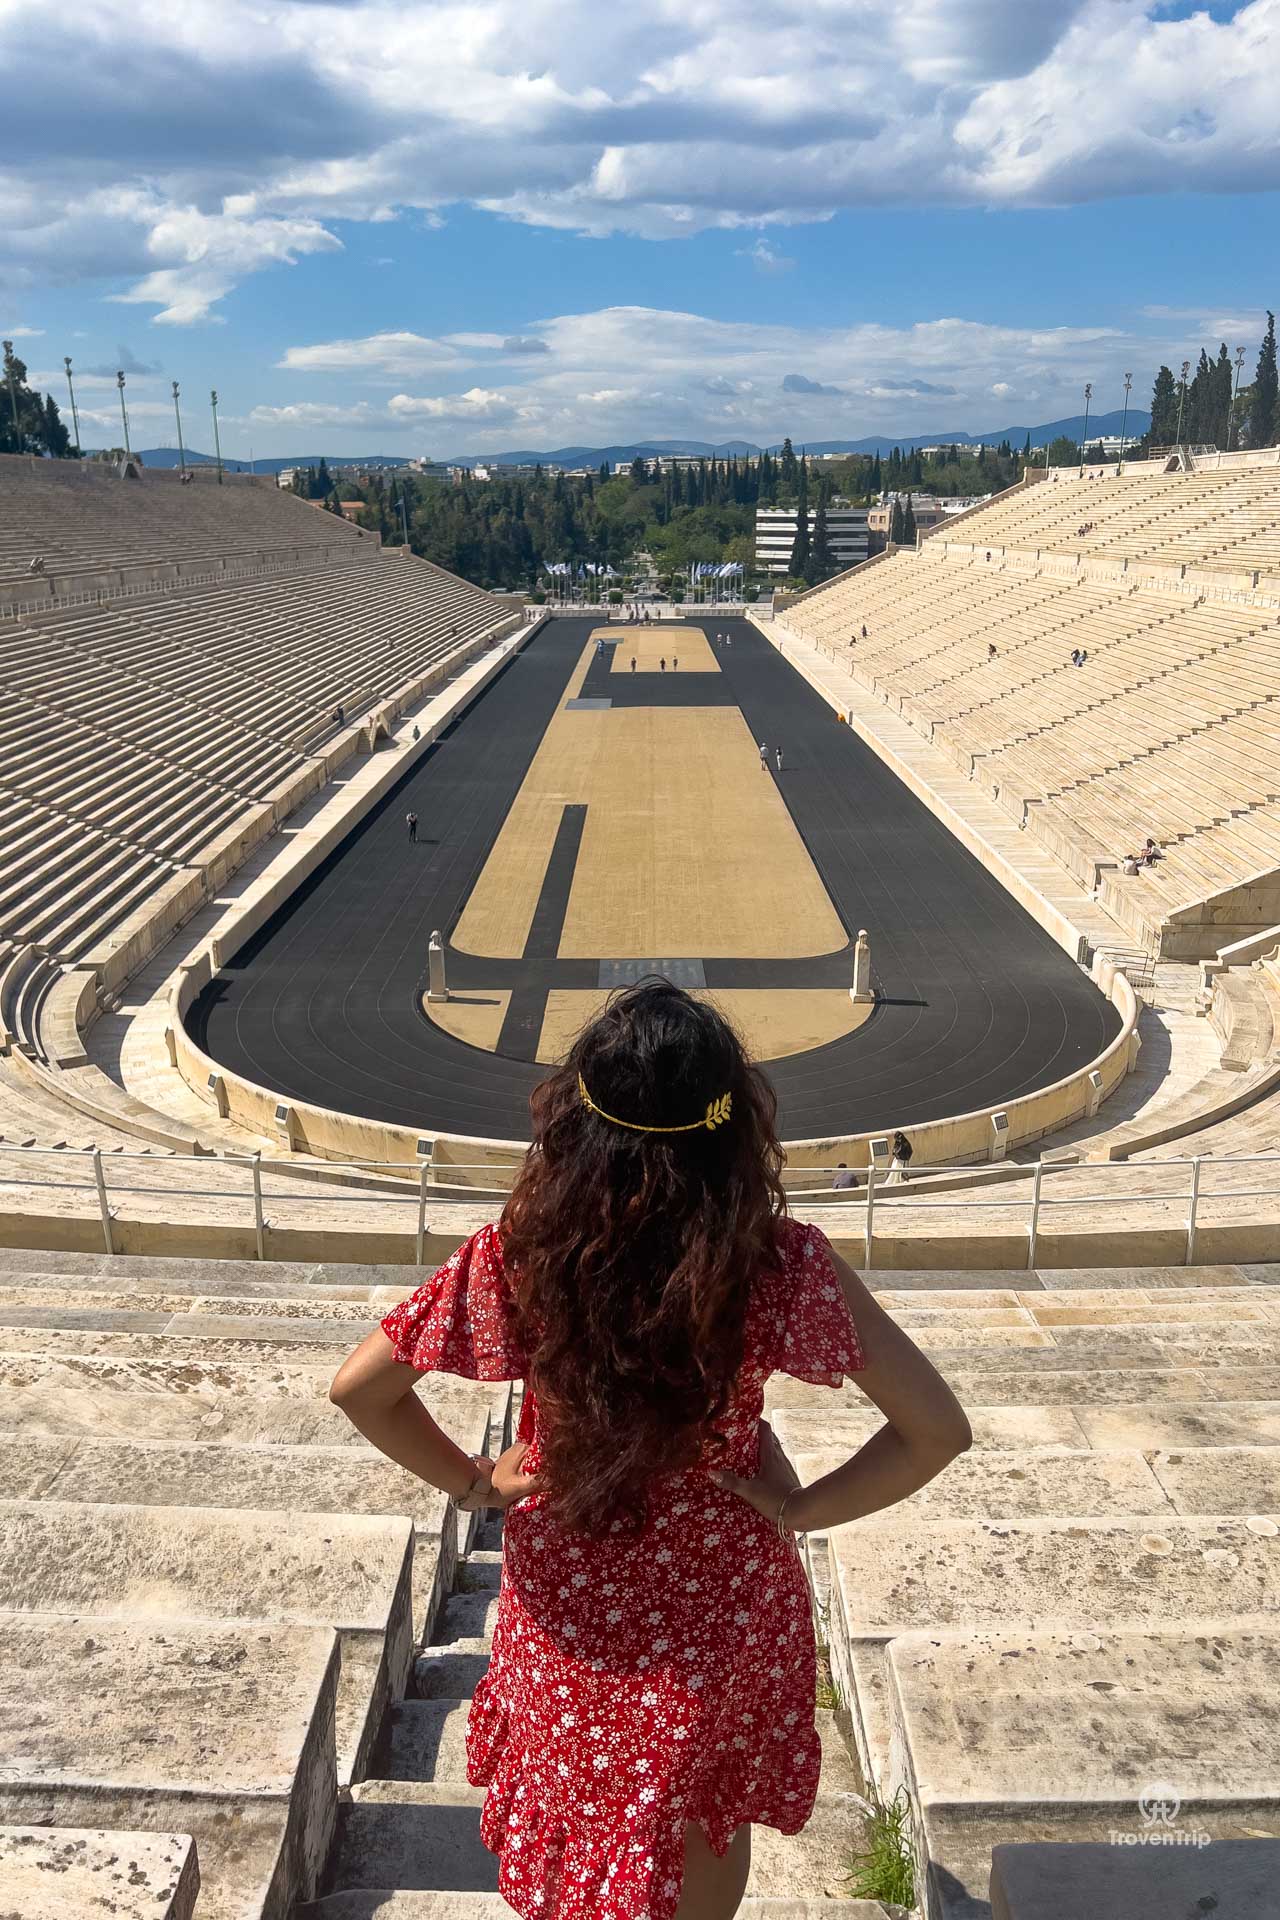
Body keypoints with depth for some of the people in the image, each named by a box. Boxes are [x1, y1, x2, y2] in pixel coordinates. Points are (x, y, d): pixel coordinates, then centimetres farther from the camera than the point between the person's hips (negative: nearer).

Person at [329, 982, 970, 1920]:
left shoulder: (516, 1259, -24)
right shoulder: (780, 1267, -27)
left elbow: (357, 1387, -15)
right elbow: (939, 1429, -22)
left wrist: (471, 1481, -3)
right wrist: (804, 1507, -10)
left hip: (568, 1608, 0)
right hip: (725, 1605, 0)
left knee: (580, 1811, 30)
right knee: (711, 1823, 31)